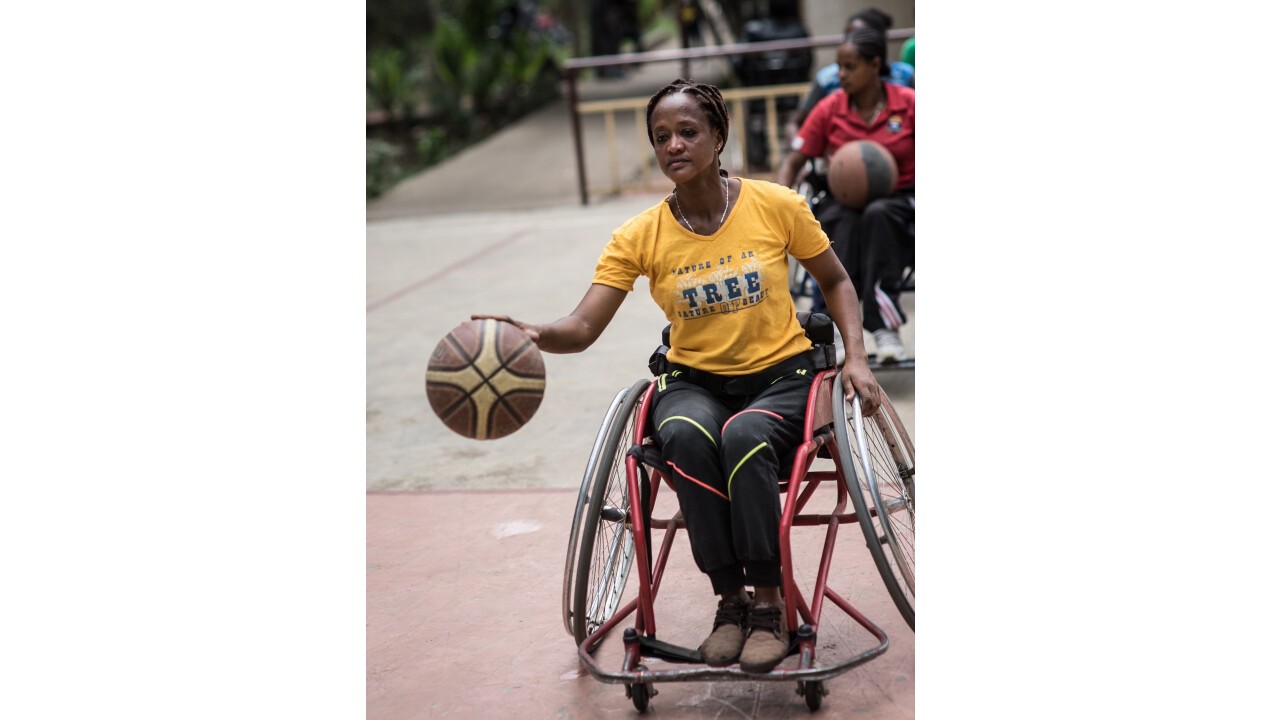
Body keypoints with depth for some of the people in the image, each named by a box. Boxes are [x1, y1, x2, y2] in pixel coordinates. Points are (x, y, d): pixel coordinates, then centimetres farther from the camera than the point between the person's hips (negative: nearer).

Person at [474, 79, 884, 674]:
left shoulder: (776, 205, -5)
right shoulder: (640, 236, -4)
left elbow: (835, 282, 10)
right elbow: (582, 328, -12)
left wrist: (855, 356, -4)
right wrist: (531, 334, -34)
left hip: (780, 374, -1)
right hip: (694, 382, 1)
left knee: (744, 436, -36)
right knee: (685, 437, -35)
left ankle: (768, 603, -22)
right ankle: (729, 601, -20)